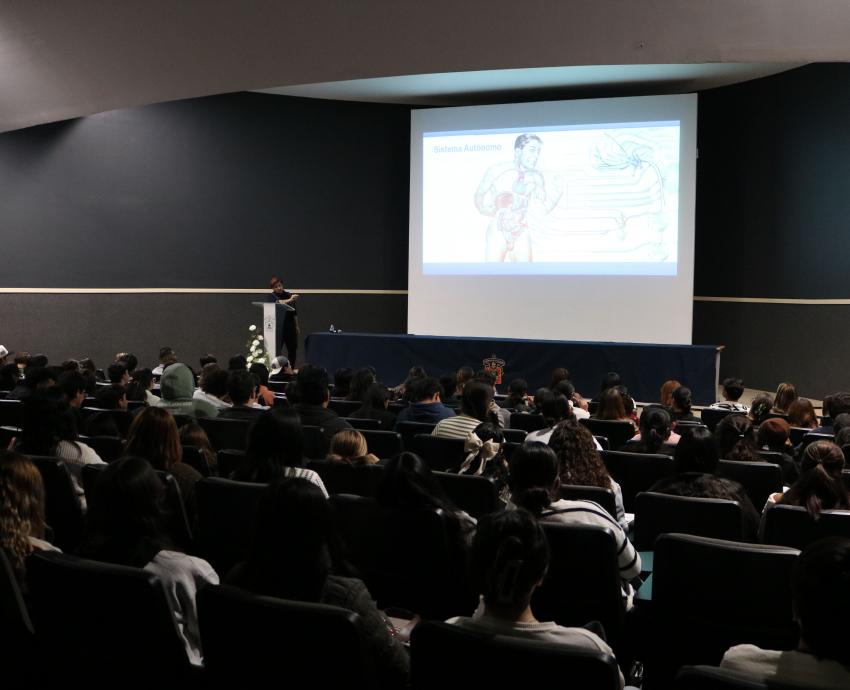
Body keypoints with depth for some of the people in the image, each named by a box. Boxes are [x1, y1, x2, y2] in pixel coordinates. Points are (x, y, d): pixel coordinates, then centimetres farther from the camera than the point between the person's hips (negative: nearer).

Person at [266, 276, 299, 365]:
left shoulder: (289, 295, 11)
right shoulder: (271, 297, 1)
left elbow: (295, 312, 15)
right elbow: (278, 303, -22)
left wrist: (296, 326, 13)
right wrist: (290, 300, -35)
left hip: (290, 327, 4)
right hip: (278, 327, -4)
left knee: (293, 350, 5)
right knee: (277, 350, -7)